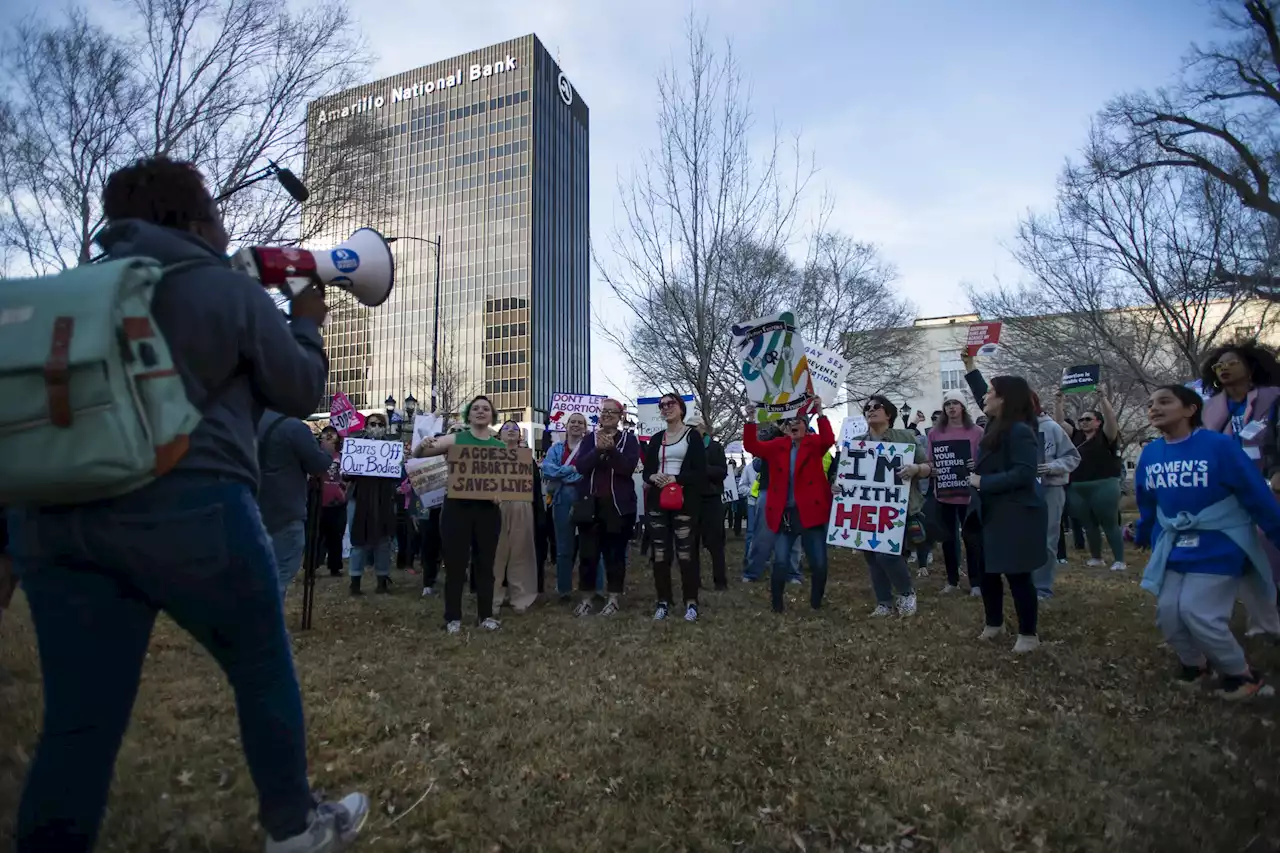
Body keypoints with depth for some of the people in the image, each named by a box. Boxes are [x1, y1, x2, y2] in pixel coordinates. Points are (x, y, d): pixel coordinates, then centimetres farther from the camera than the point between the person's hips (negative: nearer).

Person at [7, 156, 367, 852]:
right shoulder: (230, 290, 3)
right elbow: (301, 391, 7)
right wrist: (306, 324, 23)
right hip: (187, 507, -5)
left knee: (79, 717, 10)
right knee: (264, 674, 15)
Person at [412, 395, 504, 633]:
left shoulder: (501, 447, 7)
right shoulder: (455, 439, 1)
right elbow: (417, 454, 0)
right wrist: (423, 445, -23)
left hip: (488, 509, 2)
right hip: (458, 507, -2)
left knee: (485, 563, 11)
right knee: (455, 563, 4)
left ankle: (485, 615, 23)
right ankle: (453, 617, 17)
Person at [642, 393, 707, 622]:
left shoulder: (693, 436, 3)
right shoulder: (656, 439, 16)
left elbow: (700, 472, -5)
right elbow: (646, 471, 13)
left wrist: (675, 479, -16)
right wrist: (653, 477, -10)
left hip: (684, 501, -4)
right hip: (657, 502, 4)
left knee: (686, 552, -6)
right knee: (659, 553, 3)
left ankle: (691, 602, 5)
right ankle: (663, 601, 13)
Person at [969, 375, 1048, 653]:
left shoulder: (1019, 431, -20)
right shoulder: (998, 428, 9)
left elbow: (1023, 474, -27)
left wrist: (982, 481, -20)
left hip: (1016, 516, -10)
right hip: (994, 513, 10)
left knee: (1016, 574, 1)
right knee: (987, 570, 17)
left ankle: (1029, 634, 18)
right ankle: (994, 623, 34)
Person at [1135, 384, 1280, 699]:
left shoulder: (1219, 446, -18)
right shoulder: (1149, 454, -2)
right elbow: (1147, 504, 13)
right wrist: (1141, 537, 22)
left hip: (1218, 548, -5)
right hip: (1173, 549, 5)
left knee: (1198, 613, -11)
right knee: (1168, 613, 3)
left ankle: (1241, 673, 17)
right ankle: (1194, 663, 32)